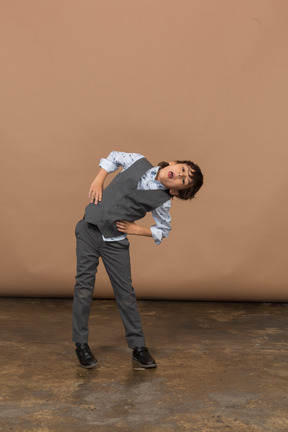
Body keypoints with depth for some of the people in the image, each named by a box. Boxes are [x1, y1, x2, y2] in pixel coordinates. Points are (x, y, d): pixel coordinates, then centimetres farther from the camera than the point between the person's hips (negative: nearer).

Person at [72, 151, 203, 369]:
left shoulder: (162, 201, -8)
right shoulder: (139, 162, -4)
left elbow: (164, 230, 6)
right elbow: (115, 157, 14)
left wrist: (138, 230, -9)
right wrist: (98, 180, 1)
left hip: (115, 243, -1)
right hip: (89, 230, 1)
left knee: (126, 294, 2)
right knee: (84, 289, 2)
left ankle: (138, 347, 17)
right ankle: (81, 344, 16)